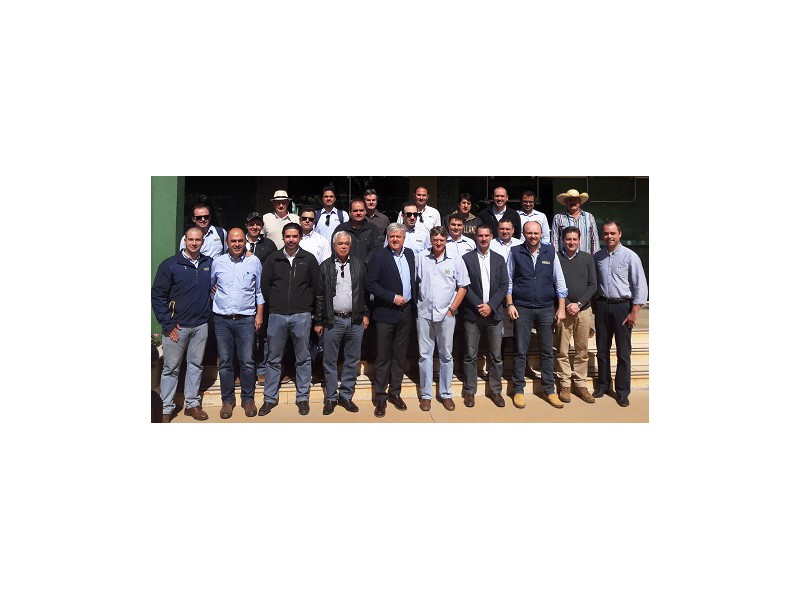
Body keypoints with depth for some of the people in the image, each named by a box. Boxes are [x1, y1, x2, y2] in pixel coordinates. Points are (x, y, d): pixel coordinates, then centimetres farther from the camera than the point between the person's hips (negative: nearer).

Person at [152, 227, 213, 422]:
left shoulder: (209, 264, 5)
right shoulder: (170, 265, -5)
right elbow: (157, 296, -5)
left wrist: (209, 312, 5)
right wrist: (169, 325, -9)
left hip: (201, 325, 3)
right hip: (177, 326, -3)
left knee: (196, 366, 11)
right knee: (171, 368, 4)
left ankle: (192, 404, 23)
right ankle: (166, 409, 15)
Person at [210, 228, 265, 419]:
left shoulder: (254, 262, 3)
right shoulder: (217, 262, 4)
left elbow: (259, 291, 8)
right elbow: (208, 286, 17)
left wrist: (259, 314, 4)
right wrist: (212, 305, 9)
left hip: (246, 319, -1)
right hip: (222, 320, 1)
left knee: (247, 362, 1)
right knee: (225, 362, 7)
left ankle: (248, 399, 16)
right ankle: (228, 399, 19)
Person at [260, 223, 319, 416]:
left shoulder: (309, 259, 3)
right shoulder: (273, 259, 6)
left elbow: (316, 285, 5)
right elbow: (265, 285, 9)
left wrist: (306, 305, 2)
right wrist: (275, 305, 6)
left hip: (301, 316, -1)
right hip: (277, 316, 1)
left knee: (303, 359, 6)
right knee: (273, 359, 8)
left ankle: (303, 398, 17)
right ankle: (270, 398, 19)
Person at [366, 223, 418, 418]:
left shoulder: (409, 254, 9)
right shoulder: (379, 257, -8)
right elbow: (371, 284, -11)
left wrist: (413, 303, 7)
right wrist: (392, 297, -16)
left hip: (406, 312, 5)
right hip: (386, 314, -5)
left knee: (400, 356, 12)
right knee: (383, 357, 2)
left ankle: (395, 393, 24)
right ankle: (380, 397, 13)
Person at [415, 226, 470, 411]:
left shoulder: (456, 260, 1)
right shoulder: (420, 258, 3)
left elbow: (463, 287, 4)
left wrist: (452, 309, -2)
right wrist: (414, 305, 1)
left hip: (446, 315, 0)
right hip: (424, 314, 0)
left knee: (446, 355, 8)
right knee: (425, 355, 6)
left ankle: (445, 394, 20)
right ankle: (425, 395, 16)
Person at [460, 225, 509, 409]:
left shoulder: (499, 259, 10)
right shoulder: (467, 258, 2)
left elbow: (504, 285, 4)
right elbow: (465, 286, -4)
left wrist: (490, 305, -8)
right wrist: (478, 306, -12)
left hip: (494, 313, 2)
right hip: (472, 314, -2)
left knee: (496, 355, 7)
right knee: (470, 355, 3)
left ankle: (496, 391, 19)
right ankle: (469, 391, 14)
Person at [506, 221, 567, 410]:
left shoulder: (550, 252, 5)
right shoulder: (515, 252, 1)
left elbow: (559, 281, 7)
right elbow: (508, 280, 4)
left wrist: (561, 308, 2)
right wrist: (510, 305, -4)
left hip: (546, 309, 2)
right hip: (522, 309, -1)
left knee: (547, 351, 8)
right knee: (520, 351, 3)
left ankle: (549, 390, 19)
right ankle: (518, 390, 14)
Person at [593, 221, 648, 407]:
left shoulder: (630, 256, -7)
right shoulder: (598, 256, 5)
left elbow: (640, 285, -8)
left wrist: (634, 312, -11)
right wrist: (594, 305, 7)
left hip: (622, 306, -4)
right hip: (602, 305, 4)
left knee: (623, 352, 2)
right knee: (602, 349, 12)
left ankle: (622, 391, 13)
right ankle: (603, 384, 27)